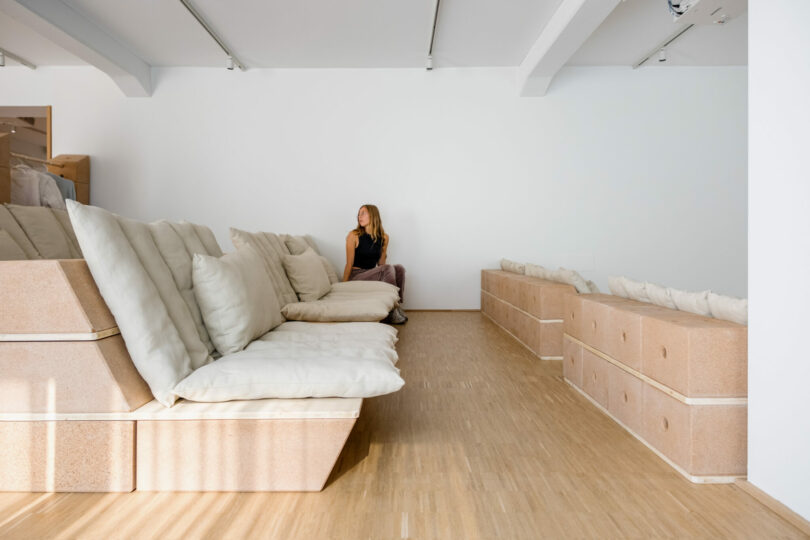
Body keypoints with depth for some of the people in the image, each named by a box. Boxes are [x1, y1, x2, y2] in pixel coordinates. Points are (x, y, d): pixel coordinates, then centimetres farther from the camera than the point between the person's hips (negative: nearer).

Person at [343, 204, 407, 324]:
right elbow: (349, 264, -7)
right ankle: (392, 311, -21)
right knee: (388, 268, -26)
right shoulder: (354, 236, -7)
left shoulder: (384, 237, 6)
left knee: (399, 268, -17)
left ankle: (397, 304, -13)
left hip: (372, 275, 5)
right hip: (356, 277, -5)